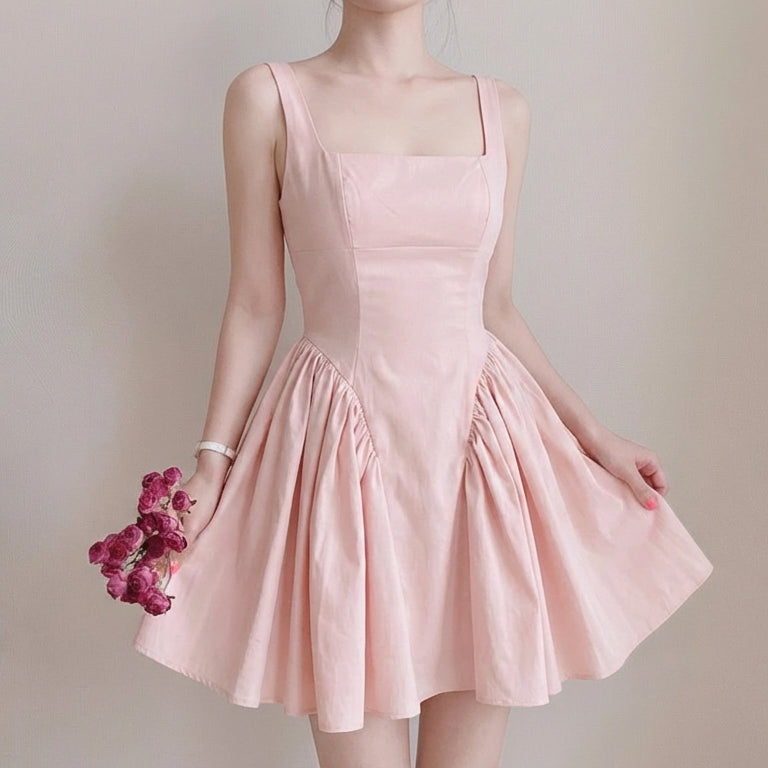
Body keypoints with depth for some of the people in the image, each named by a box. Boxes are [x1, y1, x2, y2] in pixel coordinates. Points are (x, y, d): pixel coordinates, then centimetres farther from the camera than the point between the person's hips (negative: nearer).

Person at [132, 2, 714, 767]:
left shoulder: (503, 110, 8)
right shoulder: (268, 98, 1)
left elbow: (497, 310, 12)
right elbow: (254, 307, 2)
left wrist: (592, 434, 10)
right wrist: (211, 465, -3)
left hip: (481, 445, 3)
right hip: (342, 450, -2)